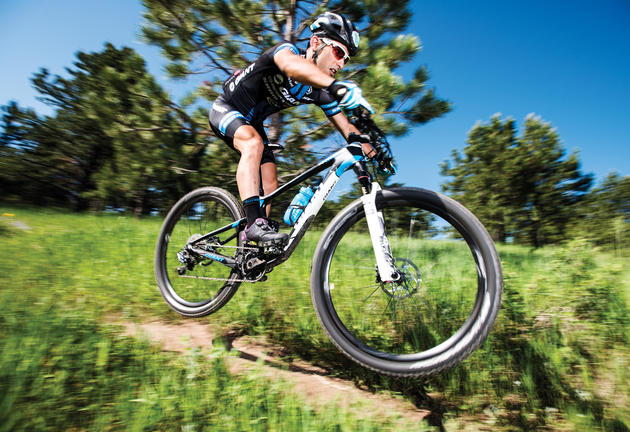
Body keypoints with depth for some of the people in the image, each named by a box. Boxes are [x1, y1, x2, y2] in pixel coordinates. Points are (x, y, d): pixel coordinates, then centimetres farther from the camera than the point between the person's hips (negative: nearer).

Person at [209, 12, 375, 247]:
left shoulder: (319, 92, -9)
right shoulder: (286, 49, -25)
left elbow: (346, 127, -8)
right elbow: (290, 65, -51)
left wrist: (373, 154, -25)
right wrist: (336, 86, -68)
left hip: (252, 122, 7)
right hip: (226, 109, -6)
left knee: (270, 185, -4)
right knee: (254, 143, -37)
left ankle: (252, 242, 6)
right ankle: (254, 223, -40)